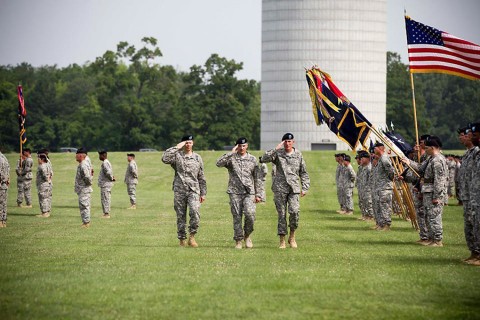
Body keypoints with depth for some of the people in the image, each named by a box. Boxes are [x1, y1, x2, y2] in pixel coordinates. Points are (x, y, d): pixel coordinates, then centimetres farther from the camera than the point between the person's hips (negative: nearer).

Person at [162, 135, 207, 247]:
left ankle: (192, 236, -11)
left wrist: (203, 193, 12)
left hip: (193, 190, 1)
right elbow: (165, 158, -19)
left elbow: (201, 177, 15)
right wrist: (176, 148, -13)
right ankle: (182, 240, 13)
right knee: (180, 216, 3)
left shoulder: (197, 157, 12)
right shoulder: (177, 155, 3)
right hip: (179, 191, -1)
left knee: (195, 212, -21)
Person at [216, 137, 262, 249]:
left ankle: (247, 235, 7)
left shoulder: (252, 159, 11)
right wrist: (231, 153, -13)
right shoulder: (231, 158, 6)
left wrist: (258, 194, 5)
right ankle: (238, 240, 9)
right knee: (237, 217, -1)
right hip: (235, 192, 0)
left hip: (249, 192, 0)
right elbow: (219, 163, -14)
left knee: (250, 214, -16)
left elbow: (257, 178, 11)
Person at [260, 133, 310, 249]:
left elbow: (303, 173, 16)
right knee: (281, 214, 0)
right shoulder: (278, 153, 3)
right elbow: (264, 159, -14)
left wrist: (304, 188, 9)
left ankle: (292, 237, 3)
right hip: (280, 188, -1)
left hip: (294, 188, 1)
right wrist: (276, 149, -18)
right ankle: (282, 241, 7)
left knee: (295, 211, -16)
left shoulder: (298, 155, 10)